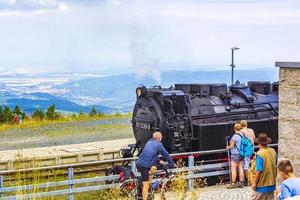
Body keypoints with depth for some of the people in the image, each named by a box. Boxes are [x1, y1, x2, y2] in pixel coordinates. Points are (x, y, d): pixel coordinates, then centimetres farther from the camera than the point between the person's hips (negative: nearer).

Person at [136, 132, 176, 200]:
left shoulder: (149, 142, 20)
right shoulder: (158, 144, -2)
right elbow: (166, 154, 6)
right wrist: (172, 164, 19)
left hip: (139, 163, 8)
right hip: (144, 166, -8)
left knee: (154, 168, 30)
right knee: (145, 185, -4)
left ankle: (147, 185, 25)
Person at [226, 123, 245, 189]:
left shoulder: (235, 136, -17)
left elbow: (231, 146, -14)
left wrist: (228, 147, 6)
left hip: (235, 154, -8)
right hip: (241, 154, 8)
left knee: (233, 169, -3)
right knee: (240, 168, 10)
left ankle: (233, 183, -2)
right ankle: (241, 183, 14)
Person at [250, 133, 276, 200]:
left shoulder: (260, 154, -20)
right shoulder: (273, 151, 0)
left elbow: (259, 170, -20)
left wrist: (254, 183, -11)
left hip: (262, 185, -7)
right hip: (271, 184, 7)